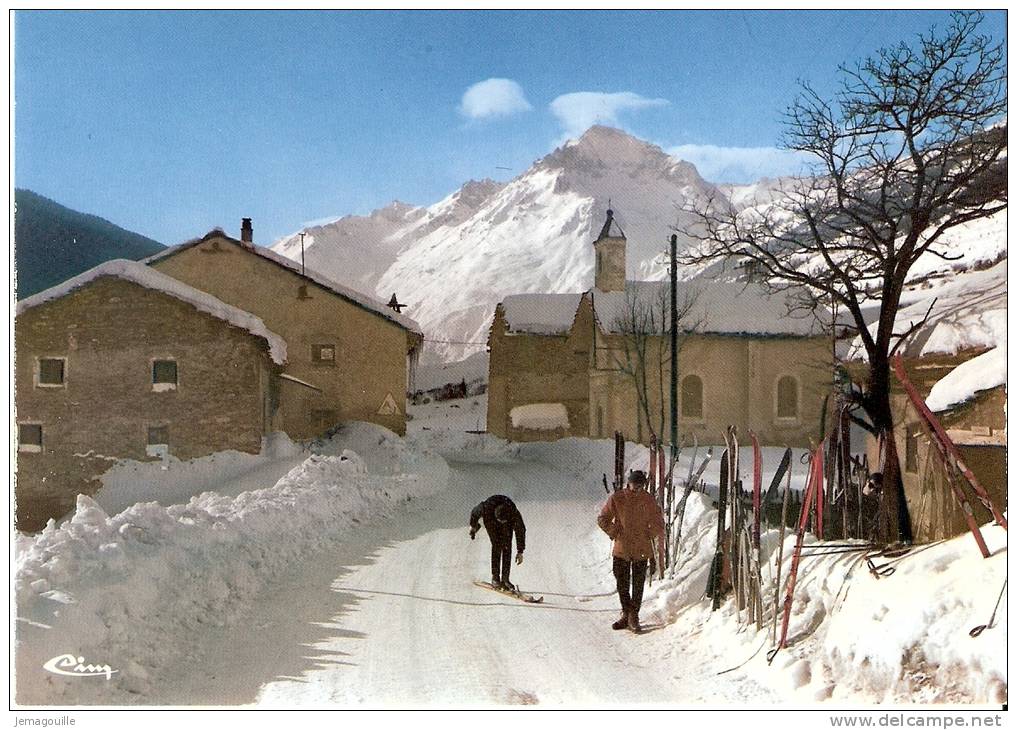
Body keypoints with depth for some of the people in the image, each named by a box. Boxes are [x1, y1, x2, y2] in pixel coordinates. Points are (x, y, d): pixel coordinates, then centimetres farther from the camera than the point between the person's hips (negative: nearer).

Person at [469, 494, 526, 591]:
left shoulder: (514, 514, -38)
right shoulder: (486, 508, -41)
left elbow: (520, 531, -23)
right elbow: (475, 512, -17)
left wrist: (520, 551, -20)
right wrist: (473, 525, 1)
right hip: (490, 520, -1)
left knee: (507, 546, -13)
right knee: (497, 545, -18)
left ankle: (505, 579, -9)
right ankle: (495, 577, -13)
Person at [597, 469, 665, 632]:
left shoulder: (648, 500, -3)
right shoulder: (616, 498, -5)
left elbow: (658, 523, 8)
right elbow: (602, 519, 3)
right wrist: (615, 533, -5)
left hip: (641, 550, 0)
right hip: (621, 549, 1)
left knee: (638, 585, 2)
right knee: (622, 583, 8)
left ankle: (634, 618, 10)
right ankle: (626, 615, 23)